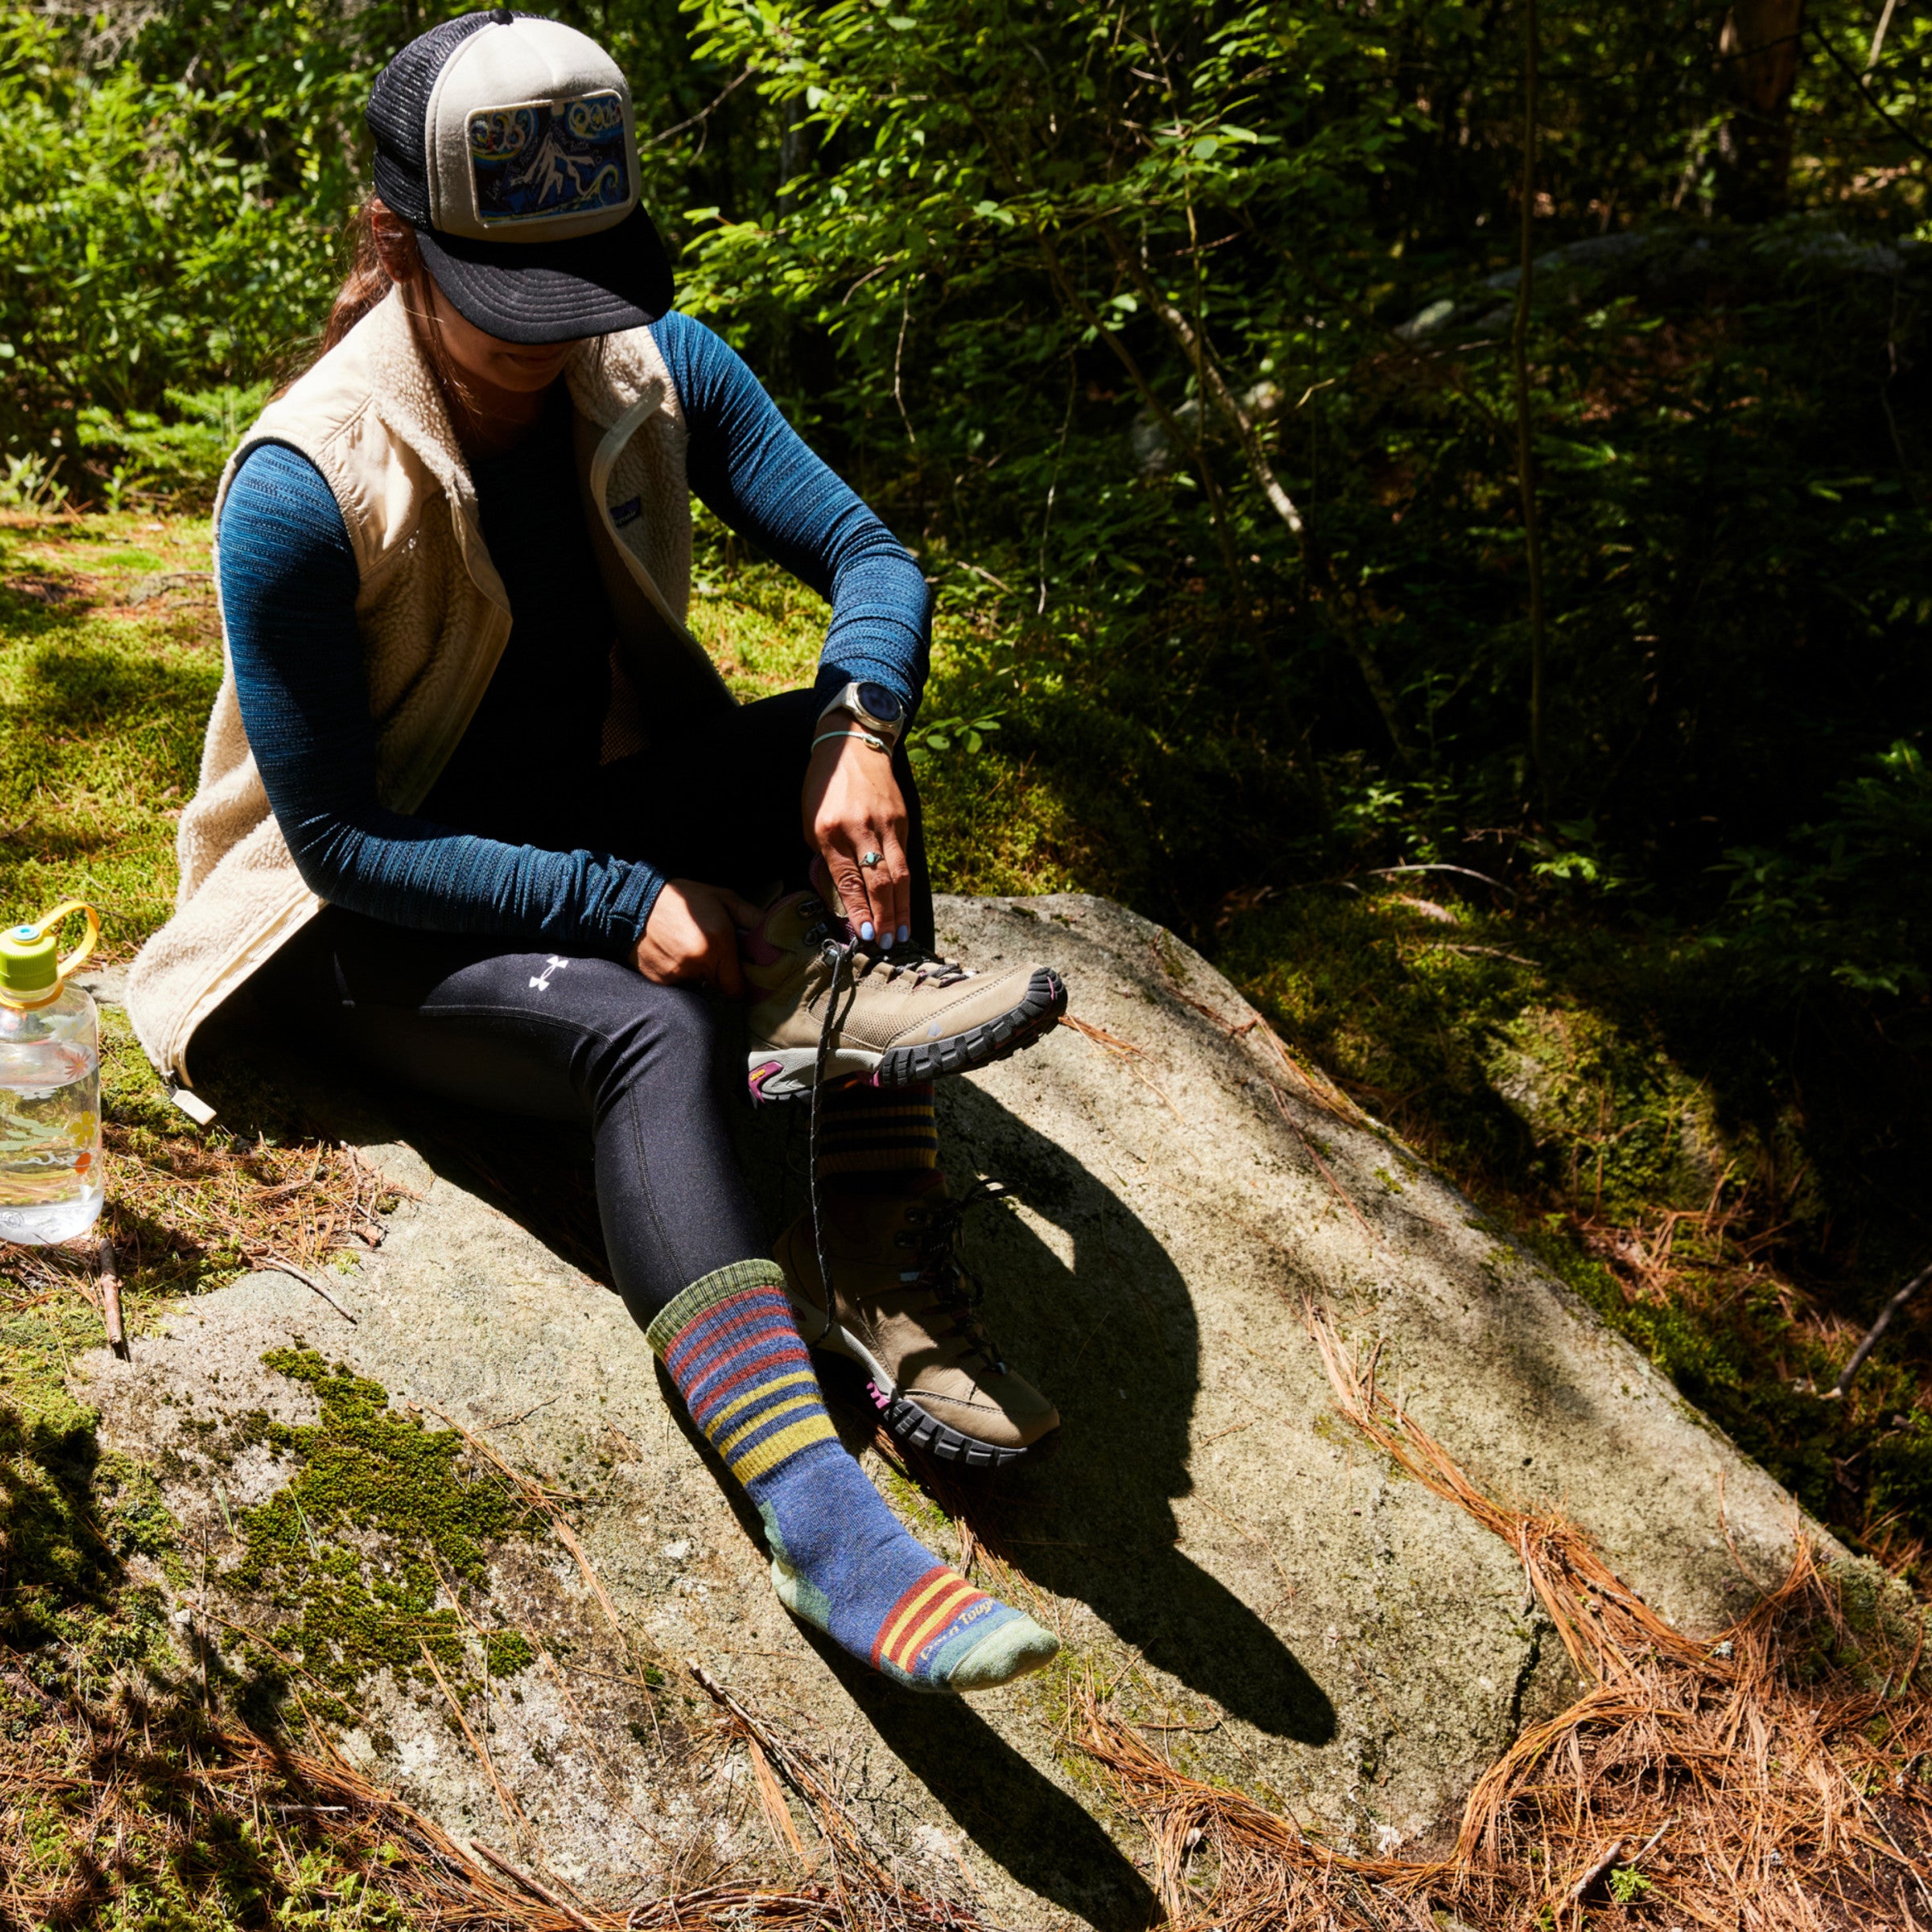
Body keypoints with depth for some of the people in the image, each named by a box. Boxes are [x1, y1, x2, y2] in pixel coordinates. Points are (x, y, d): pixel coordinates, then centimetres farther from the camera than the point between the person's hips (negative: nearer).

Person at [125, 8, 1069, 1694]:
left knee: (849, 735, -24)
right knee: (650, 1038, -36)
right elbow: (339, 835, -21)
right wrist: (618, 907, -29)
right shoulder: (302, 494, -23)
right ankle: (821, 1523, -49)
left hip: (600, 823, 6)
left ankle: (887, 1282, -33)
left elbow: (869, 555, -9)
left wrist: (858, 724, -32)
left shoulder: (659, 370, -8)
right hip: (373, 919, -5)